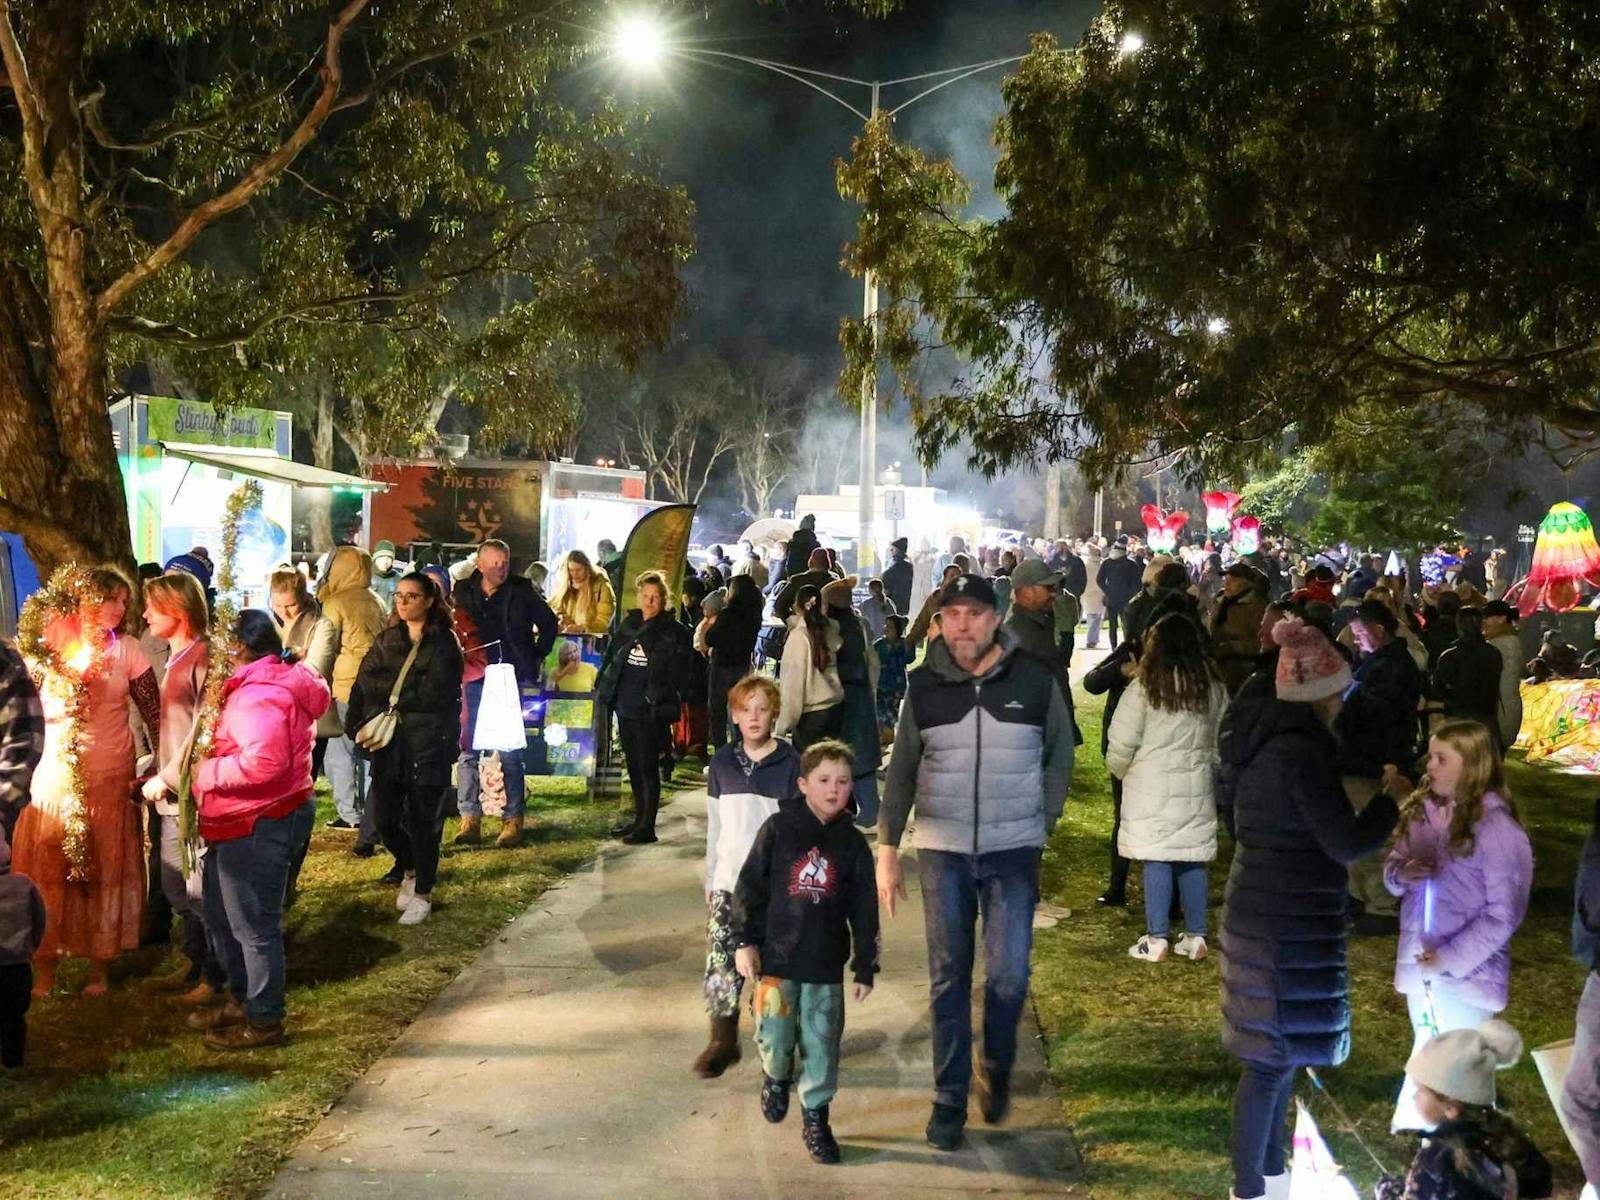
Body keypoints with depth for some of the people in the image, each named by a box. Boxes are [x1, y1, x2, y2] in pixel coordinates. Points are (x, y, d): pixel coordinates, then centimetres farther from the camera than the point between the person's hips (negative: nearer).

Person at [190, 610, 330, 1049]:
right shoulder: (272, 681, 11)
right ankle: (241, 998, 37)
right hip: (243, 821, 11)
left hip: (258, 824, -11)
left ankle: (264, 1021, 14)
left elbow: (265, 761, -34)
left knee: (253, 925, 1)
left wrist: (208, 772, -20)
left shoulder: (259, 695, -23)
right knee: (221, 915, 22)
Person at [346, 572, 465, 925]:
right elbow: (364, 685, 3)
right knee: (386, 818, 4)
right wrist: (360, 728, -9)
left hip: (429, 744, -4)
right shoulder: (386, 640, 11)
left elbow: (434, 694, -12)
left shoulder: (444, 643, -3)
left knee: (423, 820, 1)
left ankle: (423, 893, 16)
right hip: (387, 742, 4)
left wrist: (391, 694, -4)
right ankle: (409, 870, 32)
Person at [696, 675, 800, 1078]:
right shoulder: (722, 763, 7)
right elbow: (714, 827, 12)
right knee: (721, 963, -4)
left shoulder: (789, 763, -3)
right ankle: (723, 1041, 8)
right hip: (728, 882, 2)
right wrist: (710, 880, 12)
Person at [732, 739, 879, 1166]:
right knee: (776, 1037, 4)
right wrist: (745, 941, -4)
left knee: (821, 1044, 5)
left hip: (826, 966, 2)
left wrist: (866, 968, 6)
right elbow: (749, 886, 0)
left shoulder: (852, 843, 3)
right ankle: (776, 1077, 36)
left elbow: (864, 912, 6)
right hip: (776, 958, -1)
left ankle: (815, 1116, 20)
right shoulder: (778, 828, -4)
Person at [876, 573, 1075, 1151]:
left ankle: (996, 1067, 25)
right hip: (942, 849, 1)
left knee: (1008, 974, -4)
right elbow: (901, 771, 5)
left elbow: (1060, 757, 9)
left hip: (1013, 849, -1)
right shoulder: (924, 686, -1)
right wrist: (887, 849, 2)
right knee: (949, 978, 5)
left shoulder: (1035, 680, -4)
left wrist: (1040, 825, 5)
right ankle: (949, 1098, 16)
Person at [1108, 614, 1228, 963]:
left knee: (1156, 860, 0)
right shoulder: (1214, 689, 6)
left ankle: (1156, 940, 2)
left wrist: (1119, 770, 11)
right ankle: (1196, 937, 15)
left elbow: (1123, 742, -7)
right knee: (1193, 860, 10)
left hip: (1152, 786, -4)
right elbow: (1221, 743, 13)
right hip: (1196, 788, 4)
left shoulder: (1145, 687, -9)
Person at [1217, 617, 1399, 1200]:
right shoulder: (1300, 752, -22)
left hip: (1259, 910, 10)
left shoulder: (1261, 736, 7)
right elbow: (1346, 842, -20)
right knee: (1273, 1056, 0)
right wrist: (1392, 801, -4)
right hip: (1289, 927, -10)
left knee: (1279, 1049, 19)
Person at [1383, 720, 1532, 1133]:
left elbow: (1504, 914, -17)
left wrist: (1452, 957, -20)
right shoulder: (1423, 811, 1)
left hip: (1467, 972, -6)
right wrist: (1401, 873, -13)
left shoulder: (1496, 827, -18)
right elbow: (1393, 868, 10)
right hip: (1419, 964, 7)